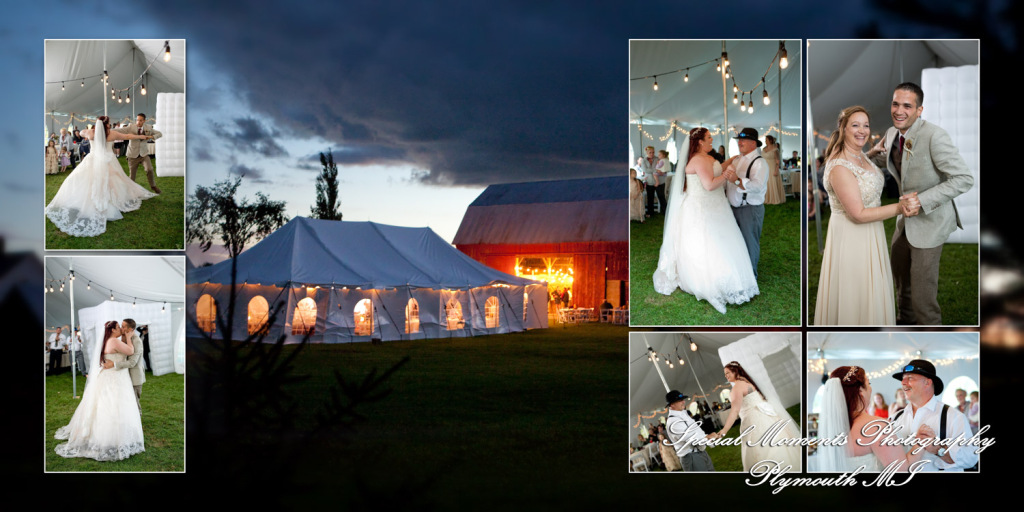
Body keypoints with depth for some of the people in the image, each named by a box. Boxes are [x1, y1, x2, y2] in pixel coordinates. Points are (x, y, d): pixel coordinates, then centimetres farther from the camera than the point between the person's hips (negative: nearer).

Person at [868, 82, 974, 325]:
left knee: (922, 287, 2)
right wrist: (874, 153, -5)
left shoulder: (934, 136, -28)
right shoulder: (892, 133, -3)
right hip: (906, 218, 8)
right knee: (900, 274, 25)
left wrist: (921, 201, -32)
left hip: (930, 221, -8)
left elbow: (964, 179, -29)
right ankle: (906, 319, 48)